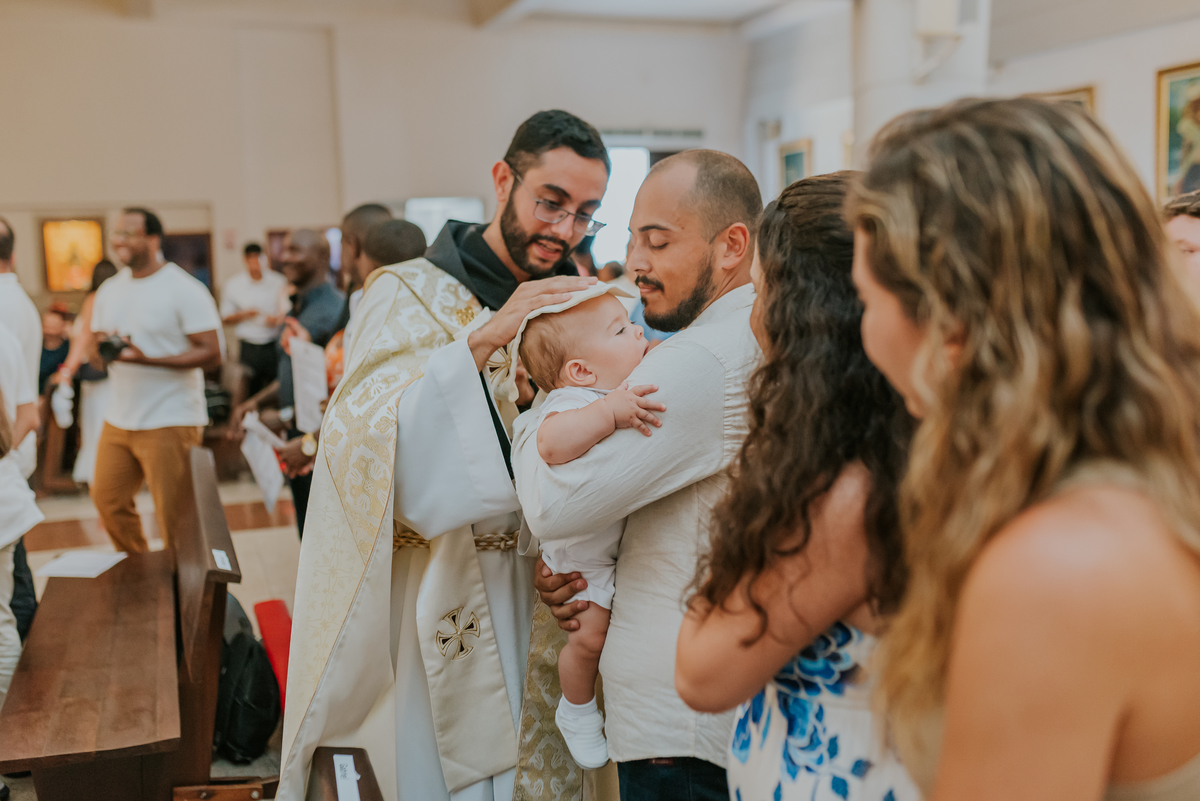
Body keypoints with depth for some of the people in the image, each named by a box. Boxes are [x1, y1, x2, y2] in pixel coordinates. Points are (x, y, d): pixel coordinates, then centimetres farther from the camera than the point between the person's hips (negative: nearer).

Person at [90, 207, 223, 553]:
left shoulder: (185, 290, -10)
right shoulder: (109, 290, 13)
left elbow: (211, 354, -16)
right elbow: (96, 341, 21)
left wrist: (147, 359, -24)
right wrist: (104, 347, -5)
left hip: (169, 422, -7)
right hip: (119, 419, 7)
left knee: (173, 517, -1)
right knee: (107, 501, 14)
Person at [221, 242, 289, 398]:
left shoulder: (278, 282, 6)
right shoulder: (232, 285, 7)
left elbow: (286, 311, 10)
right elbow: (225, 319, 11)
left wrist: (276, 319, -12)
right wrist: (243, 315, -10)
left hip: (274, 344, 0)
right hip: (248, 348, 0)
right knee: (250, 390, -3)